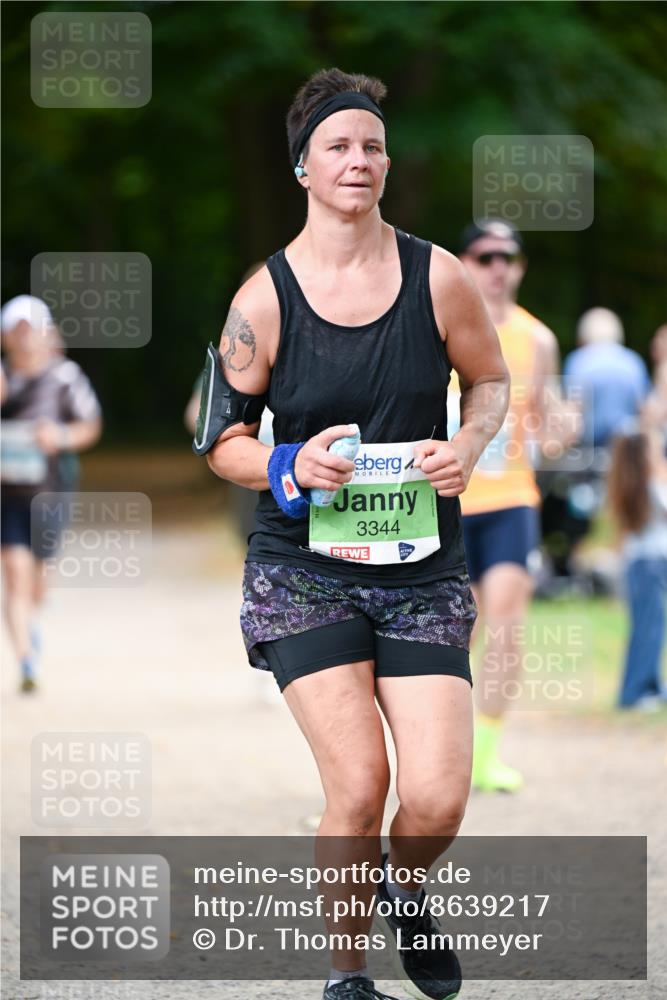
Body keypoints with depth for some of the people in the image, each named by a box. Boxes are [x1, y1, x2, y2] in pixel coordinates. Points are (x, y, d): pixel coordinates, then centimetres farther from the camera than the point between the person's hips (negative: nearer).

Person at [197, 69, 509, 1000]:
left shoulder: (436, 276, -1)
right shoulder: (264, 298, -5)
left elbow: (490, 379, 15)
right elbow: (220, 438, 4)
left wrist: (467, 444, -6)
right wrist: (292, 466, -16)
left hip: (422, 568, 2)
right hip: (305, 566, -2)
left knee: (437, 799, -10)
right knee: (358, 783, -15)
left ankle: (402, 894, 26)